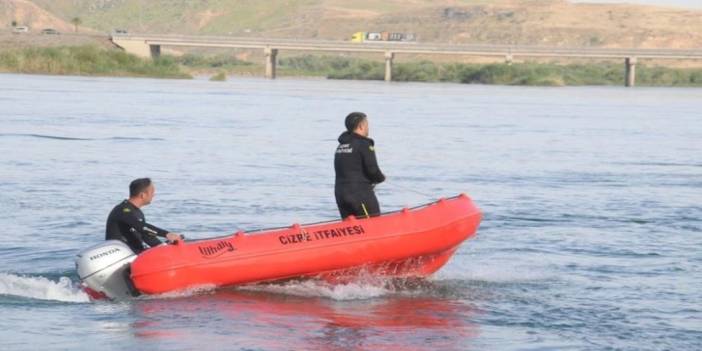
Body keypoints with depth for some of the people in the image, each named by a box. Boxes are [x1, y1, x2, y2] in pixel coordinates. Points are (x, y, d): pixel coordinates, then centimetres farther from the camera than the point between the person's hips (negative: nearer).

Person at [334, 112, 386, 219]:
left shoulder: (341, 145, 15)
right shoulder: (364, 144, -10)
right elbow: (372, 170, -16)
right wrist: (381, 178, 6)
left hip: (340, 194, 8)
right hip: (360, 194, -8)